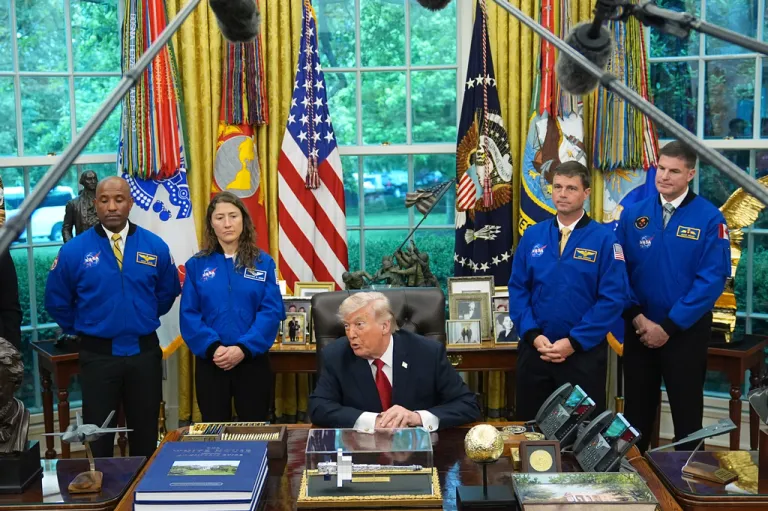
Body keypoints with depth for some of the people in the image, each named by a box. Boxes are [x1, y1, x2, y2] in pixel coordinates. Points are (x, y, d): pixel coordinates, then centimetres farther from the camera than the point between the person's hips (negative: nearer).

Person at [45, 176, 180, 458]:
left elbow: (168, 292, 12)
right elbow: (57, 302, 6)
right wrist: (83, 330, 12)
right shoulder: (73, 250, -7)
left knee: (145, 434, 14)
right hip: (97, 355, -1)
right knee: (98, 436, 9)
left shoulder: (155, 247, -4)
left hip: (144, 352, 1)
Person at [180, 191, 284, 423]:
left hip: (252, 361, 0)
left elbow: (272, 311, -6)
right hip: (210, 362, 0)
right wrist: (212, 347, -17)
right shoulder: (197, 265, 3)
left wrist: (243, 348, -18)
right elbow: (189, 315, -2)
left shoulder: (263, 262, 2)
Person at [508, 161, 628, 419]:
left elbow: (613, 298, -12)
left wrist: (574, 342, -16)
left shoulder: (604, 239, -7)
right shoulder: (532, 235, 4)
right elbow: (517, 289, 3)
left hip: (584, 352, -3)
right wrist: (532, 334, -10)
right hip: (535, 349, 3)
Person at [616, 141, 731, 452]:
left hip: (686, 331, -3)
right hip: (639, 330, 3)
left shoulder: (709, 218, -9)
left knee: (686, 411, 10)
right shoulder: (633, 215, 1)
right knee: (637, 409, 14)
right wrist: (638, 318, -11)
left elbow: (712, 279, -13)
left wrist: (669, 327, -15)